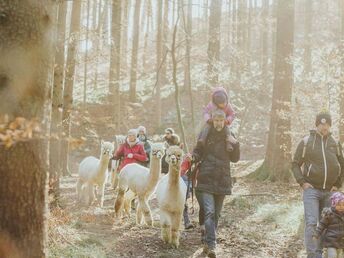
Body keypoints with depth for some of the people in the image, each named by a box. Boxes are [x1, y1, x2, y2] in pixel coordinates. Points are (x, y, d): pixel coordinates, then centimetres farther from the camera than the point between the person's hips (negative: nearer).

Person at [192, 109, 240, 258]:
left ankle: (207, 244, 23)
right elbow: (197, 152, 7)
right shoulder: (205, 135, 1)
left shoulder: (229, 137, 8)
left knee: (216, 214, 11)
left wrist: (235, 144, -6)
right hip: (206, 180, -3)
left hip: (222, 181, 3)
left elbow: (235, 158, 10)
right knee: (209, 212, -16)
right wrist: (193, 157, -15)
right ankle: (211, 245, -20)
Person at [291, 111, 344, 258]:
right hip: (311, 189, -4)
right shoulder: (306, 142, -1)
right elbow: (295, 164, 3)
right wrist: (302, 182, -7)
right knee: (311, 223, -12)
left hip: (329, 191, 4)